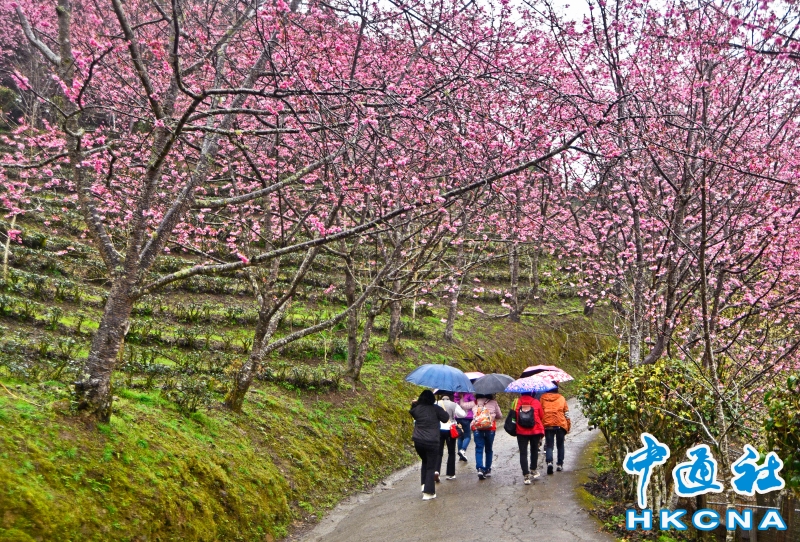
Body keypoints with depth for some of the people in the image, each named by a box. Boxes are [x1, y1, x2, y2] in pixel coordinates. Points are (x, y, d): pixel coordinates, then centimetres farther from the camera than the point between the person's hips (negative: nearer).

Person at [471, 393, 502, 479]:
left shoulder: (474, 403, 5)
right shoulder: (493, 402, 7)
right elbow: (500, 416, 14)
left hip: (477, 428, 0)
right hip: (490, 428, 1)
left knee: (479, 449, 0)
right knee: (488, 449, 15)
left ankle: (480, 469, -17)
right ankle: (487, 469, 19)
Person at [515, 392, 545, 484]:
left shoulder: (517, 403, -6)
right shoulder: (536, 403, -7)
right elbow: (542, 416, 2)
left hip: (521, 432, -1)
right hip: (535, 431, 1)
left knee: (523, 453, 2)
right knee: (534, 450, 22)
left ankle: (526, 475, -4)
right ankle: (534, 470, 28)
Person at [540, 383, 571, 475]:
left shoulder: (543, 398, 2)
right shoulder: (561, 398, 5)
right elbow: (566, 413, 6)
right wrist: (568, 426, 14)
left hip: (548, 425, -1)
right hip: (560, 425, 1)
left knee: (549, 446, 2)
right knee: (560, 445, 16)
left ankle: (549, 462, -20)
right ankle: (560, 464, 16)